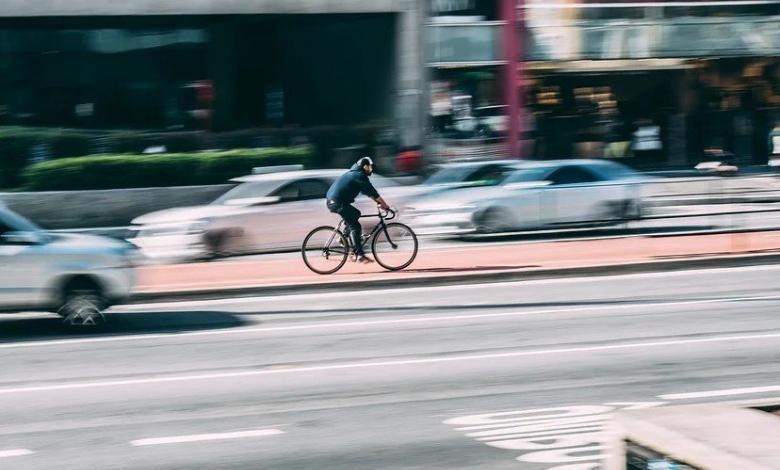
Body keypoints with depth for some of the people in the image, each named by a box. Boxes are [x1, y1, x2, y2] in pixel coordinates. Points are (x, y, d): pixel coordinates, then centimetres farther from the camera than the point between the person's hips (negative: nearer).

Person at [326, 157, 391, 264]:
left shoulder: (354, 173, 23)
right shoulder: (360, 176, -8)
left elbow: (368, 191, 28)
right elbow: (372, 192, -9)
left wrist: (379, 202, 24)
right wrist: (385, 205, -4)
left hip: (332, 201, 10)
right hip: (338, 202, -10)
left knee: (356, 214, 25)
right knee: (355, 227, -10)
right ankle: (360, 255, -15)